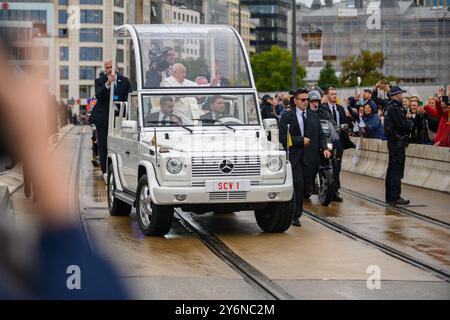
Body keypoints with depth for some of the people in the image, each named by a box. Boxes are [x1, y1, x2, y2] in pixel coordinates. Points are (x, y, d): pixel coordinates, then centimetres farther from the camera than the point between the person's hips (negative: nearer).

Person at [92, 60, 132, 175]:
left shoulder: (125, 81, 8)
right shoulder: (99, 81, 3)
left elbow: (129, 98, 8)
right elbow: (98, 95, -16)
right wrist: (108, 84, -30)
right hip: (103, 118, -1)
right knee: (103, 147, 1)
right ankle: (105, 171, 7)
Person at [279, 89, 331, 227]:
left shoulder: (314, 116, 14)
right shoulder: (287, 117, 0)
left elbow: (320, 135, 13)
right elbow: (283, 138, -7)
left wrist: (324, 148, -5)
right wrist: (300, 140, -12)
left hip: (309, 157, 4)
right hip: (294, 156, -4)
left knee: (305, 185, 6)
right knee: (298, 183, -17)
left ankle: (297, 214, 19)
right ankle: (295, 215, -10)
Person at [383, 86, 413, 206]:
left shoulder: (389, 107, 13)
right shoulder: (395, 109, -17)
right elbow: (403, 126, -19)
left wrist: (407, 123, 7)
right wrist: (410, 123, 0)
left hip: (392, 141, 10)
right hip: (398, 141, -10)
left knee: (392, 169, 14)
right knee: (397, 169, -8)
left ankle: (389, 196, 19)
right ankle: (395, 197, -9)